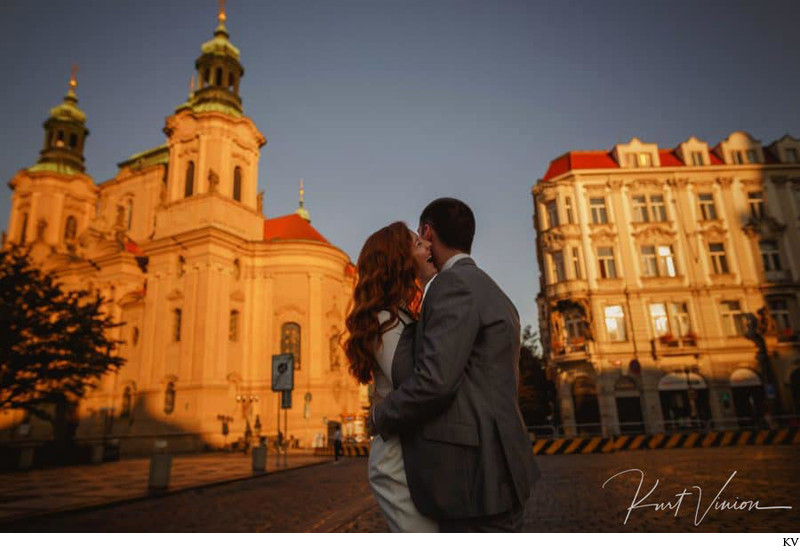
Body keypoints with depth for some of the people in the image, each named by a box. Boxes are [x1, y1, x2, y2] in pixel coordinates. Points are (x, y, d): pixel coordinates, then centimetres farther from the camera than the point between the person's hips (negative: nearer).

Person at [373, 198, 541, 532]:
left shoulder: (453, 283, -14)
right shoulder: (495, 294, 16)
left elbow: (434, 379, -26)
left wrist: (382, 416, -8)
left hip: (471, 475, -10)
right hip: (496, 470, 10)